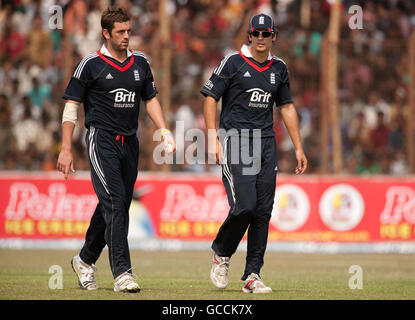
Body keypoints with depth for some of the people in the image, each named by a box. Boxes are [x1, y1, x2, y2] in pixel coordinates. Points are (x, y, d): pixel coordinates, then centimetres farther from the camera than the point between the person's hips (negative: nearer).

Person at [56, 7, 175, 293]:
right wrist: (66, 150, -7)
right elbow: (71, 106, -2)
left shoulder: (140, 63, 11)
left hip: (130, 143, 6)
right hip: (102, 140, -6)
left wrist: (164, 131, 5)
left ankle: (85, 261, 29)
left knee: (118, 207, 10)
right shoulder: (91, 65, -4)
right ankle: (122, 273, -21)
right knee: (115, 202, -17)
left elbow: (151, 99, 21)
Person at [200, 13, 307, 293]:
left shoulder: (278, 68, 13)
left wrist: (298, 147, 16)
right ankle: (221, 254, 10)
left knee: (263, 211, 0)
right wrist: (213, 139, -12)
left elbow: (287, 107, 20)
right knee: (244, 206, -16)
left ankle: (252, 276, 4)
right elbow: (210, 98, -2)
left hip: (266, 142, 5)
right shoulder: (233, 63, -2)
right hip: (236, 138, -5)